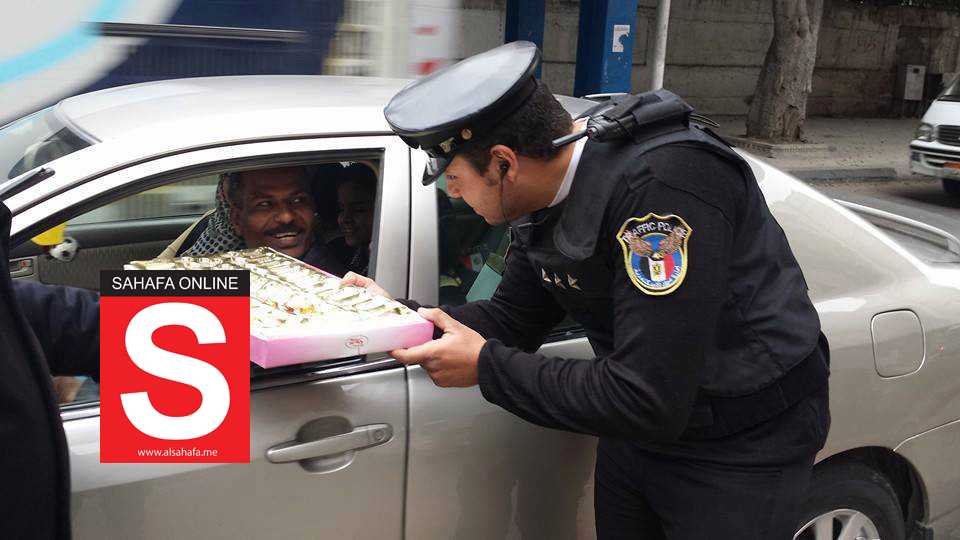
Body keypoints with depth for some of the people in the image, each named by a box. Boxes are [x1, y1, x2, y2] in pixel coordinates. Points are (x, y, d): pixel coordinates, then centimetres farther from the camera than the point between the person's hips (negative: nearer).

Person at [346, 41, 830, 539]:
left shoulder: (662, 184, -32)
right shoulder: (547, 194, -4)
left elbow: (649, 401, -33)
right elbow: (513, 320, 7)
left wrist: (485, 368, -25)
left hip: (740, 445, -7)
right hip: (639, 427, 8)